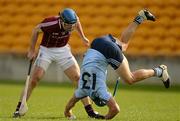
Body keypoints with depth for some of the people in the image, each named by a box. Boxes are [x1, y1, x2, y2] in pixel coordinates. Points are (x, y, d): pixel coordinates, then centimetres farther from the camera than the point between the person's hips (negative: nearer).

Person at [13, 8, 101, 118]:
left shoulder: (72, 21, -21)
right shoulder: (50, 23, -31)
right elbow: (36, 30, -12)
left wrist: (83, 37, 14)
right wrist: (32, 50, -8)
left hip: (63, 50, 3)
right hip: (46, 50, -3)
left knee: (78, 78, -5)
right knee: (34, 79, -13)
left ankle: (89, 110, 1)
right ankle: (19, 108, -2)